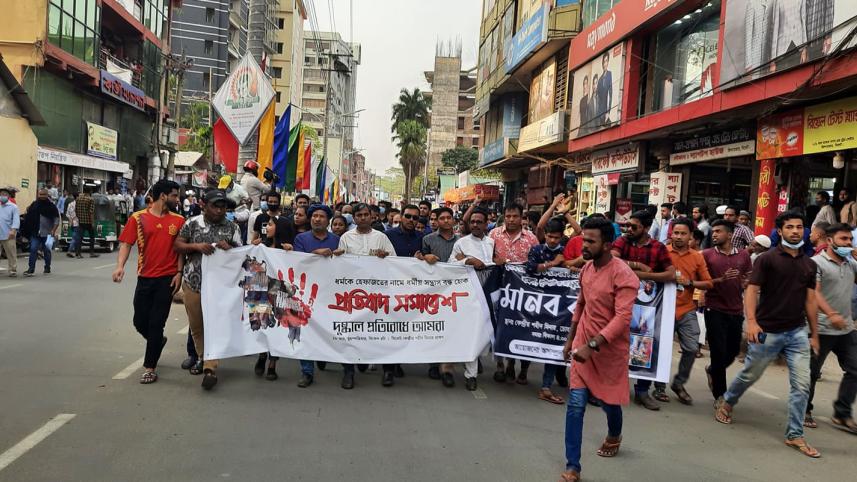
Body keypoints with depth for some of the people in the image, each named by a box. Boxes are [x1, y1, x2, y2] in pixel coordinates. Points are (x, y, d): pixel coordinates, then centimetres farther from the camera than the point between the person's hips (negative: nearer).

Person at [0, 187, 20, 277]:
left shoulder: (13, 207, 2)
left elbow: (16, 220, -7)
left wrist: (13, 230, -20)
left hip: (8, 235, -4)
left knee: (11, 254, -1)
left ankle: (13, 270, 5)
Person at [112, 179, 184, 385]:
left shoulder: (178, 221, 3)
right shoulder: (138, 219, 0)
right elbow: (126, 244, -4)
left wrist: (179, 272, -5)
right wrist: (120, 265, -20)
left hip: (167, 279, -1)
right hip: (144, 278, 1)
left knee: (156, 323, -1)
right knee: (140, 322, 10)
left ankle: (150, 368, 9)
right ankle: (158, 341, 42)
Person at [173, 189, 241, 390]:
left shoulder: (232, 227, 3)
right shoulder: (192, 224, 2)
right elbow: (177, 246, 3)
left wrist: (228, 249, -17)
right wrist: (197, 246, -14)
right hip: (193, 282, 2)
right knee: (196, 325, 13)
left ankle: (210, 368, -6)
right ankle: (203, 358, 32)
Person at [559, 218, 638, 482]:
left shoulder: (623, 275, -21)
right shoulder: (587, 267, 1)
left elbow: (622, 318, -27)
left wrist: (592, 345, -33)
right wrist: (571, 338, 18)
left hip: (610, 349, -4)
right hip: (583, 345, 5)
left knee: (609, 401, 16)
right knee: (575, 405, -3)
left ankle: (614, 436, 50)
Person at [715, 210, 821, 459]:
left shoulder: (809, 264, 9)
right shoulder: (767, 259, -6)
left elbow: (810, 300, 13)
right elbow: (751, 290, -11)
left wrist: (814, 333, 13)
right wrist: (751, 321, -24)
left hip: (798, 333, 4)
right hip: (768, 331, -4)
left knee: (802, 385, -1)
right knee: (749, 375, 11)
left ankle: (795, 435, 11)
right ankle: (726, 402, 37)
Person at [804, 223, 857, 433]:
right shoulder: (816, 263, -8)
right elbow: (814, 292, -19)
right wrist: (831, 314, -30)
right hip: (822, 329, -6)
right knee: (812, 372, 5)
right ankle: (804, 411, 21)